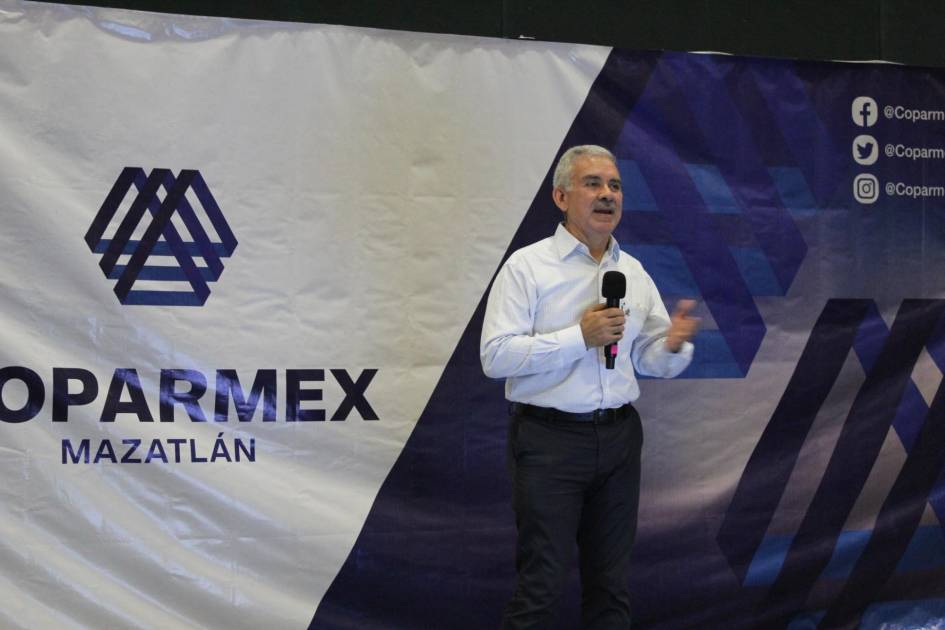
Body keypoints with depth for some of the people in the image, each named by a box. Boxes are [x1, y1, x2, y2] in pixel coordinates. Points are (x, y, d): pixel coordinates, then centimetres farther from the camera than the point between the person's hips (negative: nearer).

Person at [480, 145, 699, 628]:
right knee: (541, 584, -5)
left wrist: (673, 345, -10)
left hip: (618, 438, 5)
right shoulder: (528, 267, -4)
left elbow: (650, 361, 13)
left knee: (610, 584, 11)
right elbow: (496, 356, -14)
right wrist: (579, 336, -19)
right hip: (549, 439, -5)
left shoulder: (634, 273, 12)